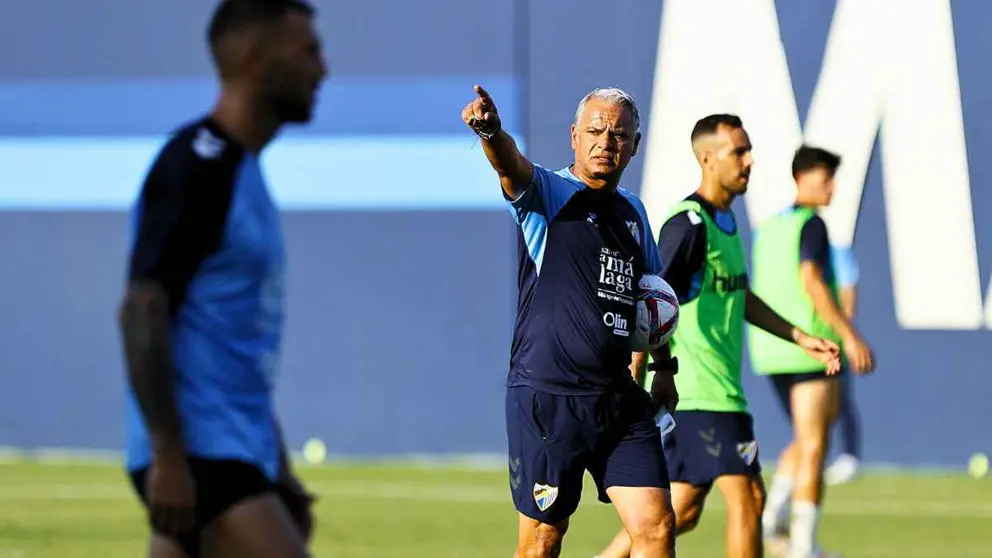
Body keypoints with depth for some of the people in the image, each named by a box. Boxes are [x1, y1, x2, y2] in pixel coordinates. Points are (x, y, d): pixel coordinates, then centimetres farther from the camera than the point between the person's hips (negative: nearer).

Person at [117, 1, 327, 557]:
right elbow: (143, 314, -18)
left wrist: (278, 470, 23)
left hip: (235, 453, 10)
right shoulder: (196, 167, -11)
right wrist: (167, 457, -23)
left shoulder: (241, 171, 18)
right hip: (197, 455, -10)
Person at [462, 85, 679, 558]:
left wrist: (662, 365, 24)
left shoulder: (633, 212, 14)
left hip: (618, 398, 5)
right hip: (546, 398, -5)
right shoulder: (547, 193, -4)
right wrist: (491, 131, -49)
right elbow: (512, 166, -27)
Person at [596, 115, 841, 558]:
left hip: (718, 386, 10)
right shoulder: (689, 223, -15)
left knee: (682, 511, 11)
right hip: (702, 393, -10)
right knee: (746, 497, -7)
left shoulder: (724, 219, 15)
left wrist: (800, 338, 24)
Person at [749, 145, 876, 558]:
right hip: (811, 346, -8)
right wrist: (850, 336, -23)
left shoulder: (768, 227, 16)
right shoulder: (811, 224, -10)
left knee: (807, 439, 20)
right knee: (814, 446, -2)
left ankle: (771, 516, 3)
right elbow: (812, 281, -22)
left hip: (771, 352, 8)